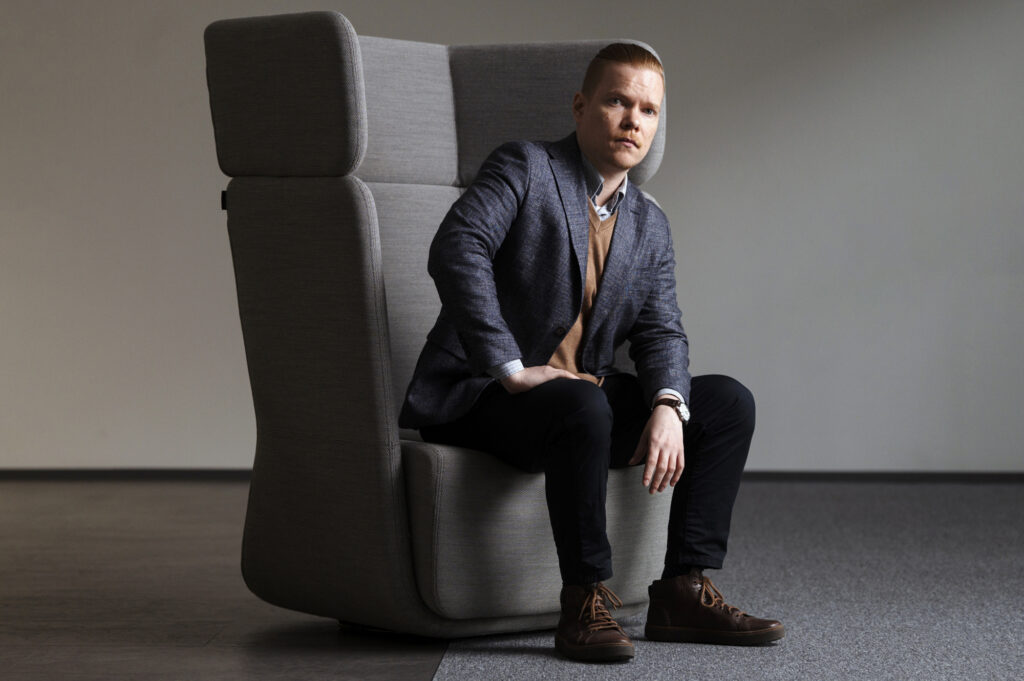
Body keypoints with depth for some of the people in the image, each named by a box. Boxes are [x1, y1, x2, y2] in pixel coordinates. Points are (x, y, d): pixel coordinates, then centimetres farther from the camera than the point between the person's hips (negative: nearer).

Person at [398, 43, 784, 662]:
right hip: (475, 397, -7)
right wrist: (511, 370, -28)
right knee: (583, 407, -38)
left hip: (587, 396, 7)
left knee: (729, 401, -3)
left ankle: (684, 590, -5)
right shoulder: (524, 168, -6)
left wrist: (668, 406, -17)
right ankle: (586, 603, -26)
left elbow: (661, 331, 6)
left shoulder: (650, 225, 15)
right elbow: (456, 252, -22)